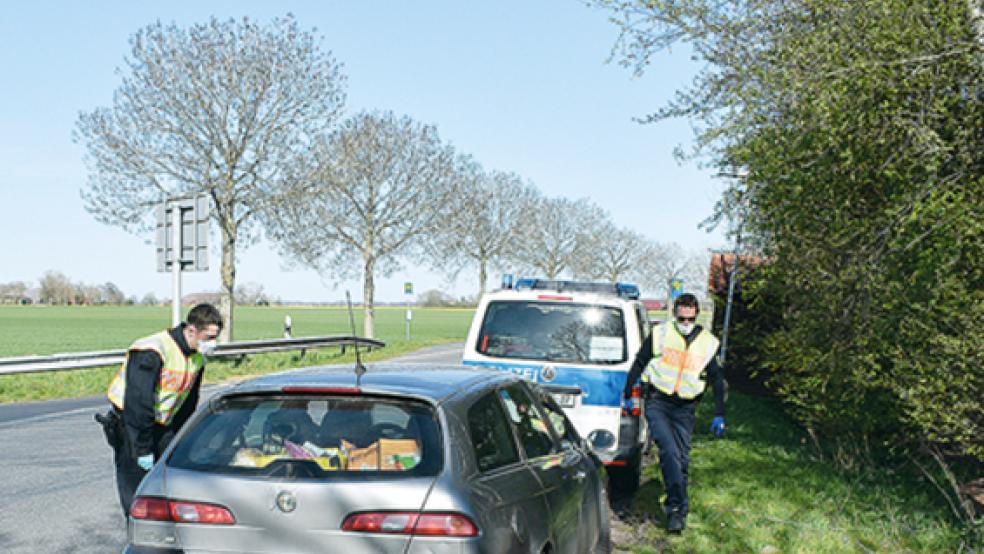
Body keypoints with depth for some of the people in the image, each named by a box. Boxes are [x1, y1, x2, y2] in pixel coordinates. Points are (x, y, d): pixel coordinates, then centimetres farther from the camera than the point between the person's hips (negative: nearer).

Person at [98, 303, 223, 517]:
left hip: (162, 425, 7)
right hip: (129, 423, -7)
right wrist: (143, 449, -24)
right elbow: (138, 402, -26)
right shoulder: (151, 352, -25)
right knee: (137, 497, -7)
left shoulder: (198, 357, 1)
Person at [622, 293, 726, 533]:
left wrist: (719, 415, 8)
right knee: (669, 450, -20)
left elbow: (717, 379, 13)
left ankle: (674, 507, 15)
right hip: (657, 403, -2)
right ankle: (679, 507, -19)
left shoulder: (708, 343, 7)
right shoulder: (660, 334, 1)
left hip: (685, 409, 3)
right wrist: (627, 394, 7)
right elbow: (639, 363, 9)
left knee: (681, 458, 2)